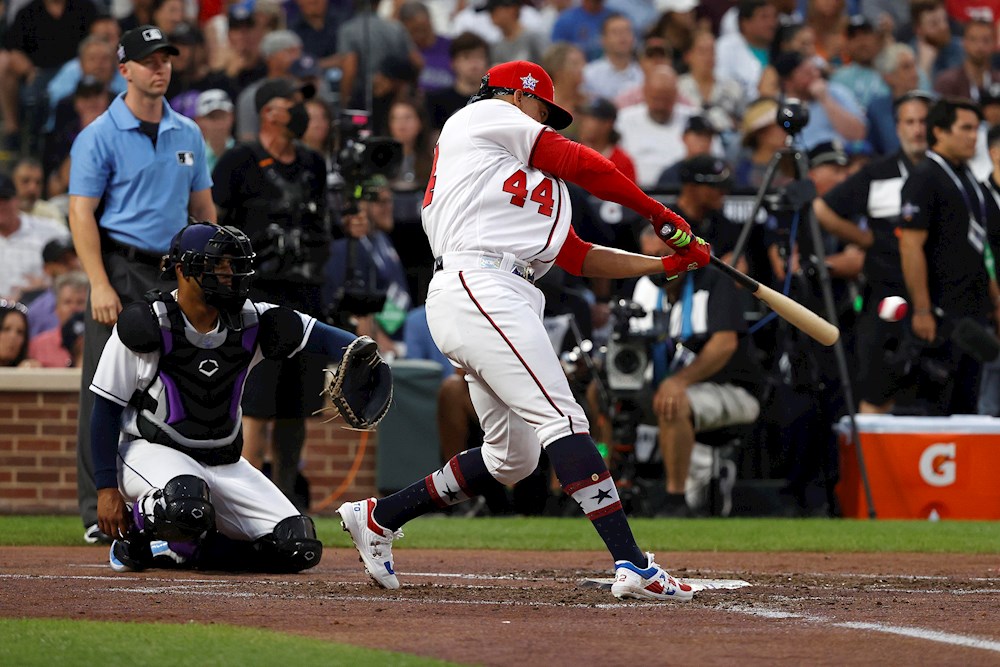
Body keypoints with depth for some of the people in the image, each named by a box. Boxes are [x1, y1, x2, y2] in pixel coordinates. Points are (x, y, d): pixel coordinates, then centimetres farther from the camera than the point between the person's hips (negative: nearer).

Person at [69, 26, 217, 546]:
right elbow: (82, 214, -9)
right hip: (121, 269, -5)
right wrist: (100, 284, -18)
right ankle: (99, 512, -4)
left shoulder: (187, 134, 13)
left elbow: (203, 206, 18)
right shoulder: (100, 136, -4)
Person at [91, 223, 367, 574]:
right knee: (187, 504, -42)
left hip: (225, 464, 6)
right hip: (151, 453, -6)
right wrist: (107, 488, -15)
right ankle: (135, 534, -6)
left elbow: (320, 335, -6)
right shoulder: (146, 326, -14)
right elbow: (106, 409, -10)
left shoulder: (250, 321, -2)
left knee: (299, 547, -9)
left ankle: (183, 548, 7)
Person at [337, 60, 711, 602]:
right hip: (476, 287, -10)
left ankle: (379, 517, 23)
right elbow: (582, 165, 5)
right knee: (562, 417, -19)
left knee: (512, 458, 12)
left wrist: (665, 264, 17)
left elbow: (578, 257, 24)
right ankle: (632, 566, -30)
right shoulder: (483, 116, 9)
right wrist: (662, 217, 12)